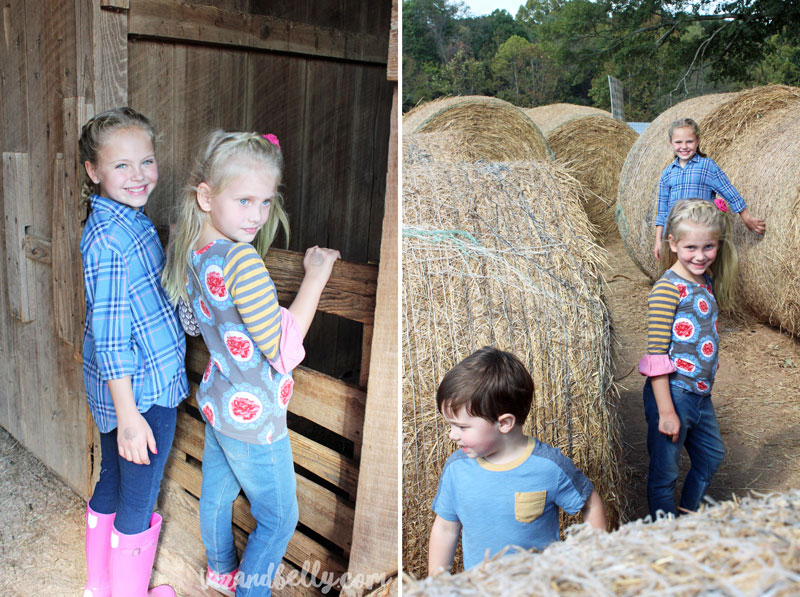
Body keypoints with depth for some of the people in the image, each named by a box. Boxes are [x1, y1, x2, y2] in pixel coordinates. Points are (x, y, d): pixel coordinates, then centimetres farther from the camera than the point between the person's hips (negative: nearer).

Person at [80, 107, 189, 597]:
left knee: (111, 486, 24)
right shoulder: (108, 239, -24)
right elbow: (109, 333, -24)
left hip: (124, 390, 10)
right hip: (145, 392, -10)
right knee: (137, 506, 10)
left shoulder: (130, 221, 6)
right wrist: (128, 414, -22)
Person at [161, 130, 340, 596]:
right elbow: (282, 349, -28)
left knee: (218, 492, 29)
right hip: (253, 417, -9)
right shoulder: (243, 260, -32)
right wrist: (316, 277, -25)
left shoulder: (191, 251, -5)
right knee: (279, 517, 14)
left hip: (216, 398, 9)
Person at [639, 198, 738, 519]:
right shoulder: (668, 289, -19)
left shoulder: (707, 282, 5)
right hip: (672, 395, -9)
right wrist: (666, 412, -21)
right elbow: (655, 355, -21)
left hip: (701, 394, 9)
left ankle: (688, 514, 48)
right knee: (664, 472, 7)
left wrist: (704, 385, 15)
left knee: (712, 456, 25)